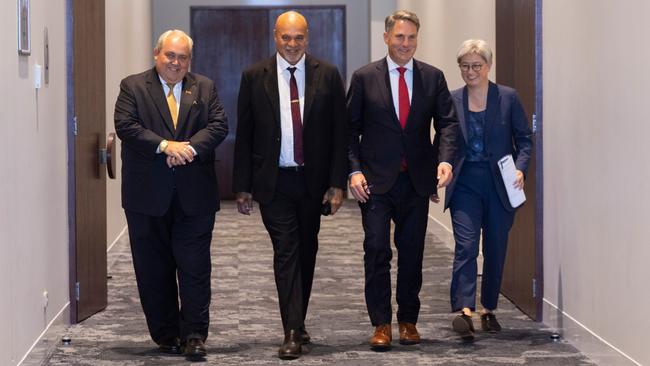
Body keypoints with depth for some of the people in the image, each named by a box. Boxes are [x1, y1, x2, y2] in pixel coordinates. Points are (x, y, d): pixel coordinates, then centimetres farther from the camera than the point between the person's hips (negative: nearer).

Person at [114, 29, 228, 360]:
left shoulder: (204, 88, 10)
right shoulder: (133, 87, 4)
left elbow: (219, 125, 0)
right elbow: (125, 126, -9)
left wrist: (190, 147, -16)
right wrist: (165, 145, -18)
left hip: (195, 195, 1)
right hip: (148, 195, -1)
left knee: (195, 268, -2)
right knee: (154, 270, 6)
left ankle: (194, 336, 3)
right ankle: (166, 335, 16)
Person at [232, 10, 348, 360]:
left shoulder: (328, 75, 1)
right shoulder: (255, 77, 1)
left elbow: (339, 132, 1)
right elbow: (244, 135, 3)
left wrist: (337, 183, -4)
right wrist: (242, 186, 1)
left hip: (313, 180, 2)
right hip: (274, 182, -2)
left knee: (306, 252, 12)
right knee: (286, 251, -7)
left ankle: (298, 322, 27)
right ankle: (292, 332, -8)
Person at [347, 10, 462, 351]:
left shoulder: (433, 77, 5)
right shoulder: (364, 77, 0)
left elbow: (448, 123, 1)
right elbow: (350, 128, 2)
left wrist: (445, 159, -17)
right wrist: (354, 171, -9)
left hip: (417, 181, 2)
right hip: (376, 180, -2)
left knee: (412, 252, 8)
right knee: (377, 250, -5)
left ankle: (408, 320, 20)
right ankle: (381, 323, 3)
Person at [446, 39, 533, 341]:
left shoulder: (508, 98, 1)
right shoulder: (452, 100, 5)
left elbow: (525, 139, 2)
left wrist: (520, 168, -14)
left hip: (500, 185, 0)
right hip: (465, 184, 0)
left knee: (496, 250, 8)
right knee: (466, 246, -14)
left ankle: (488, 310, 22)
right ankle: (464, 310, -23)